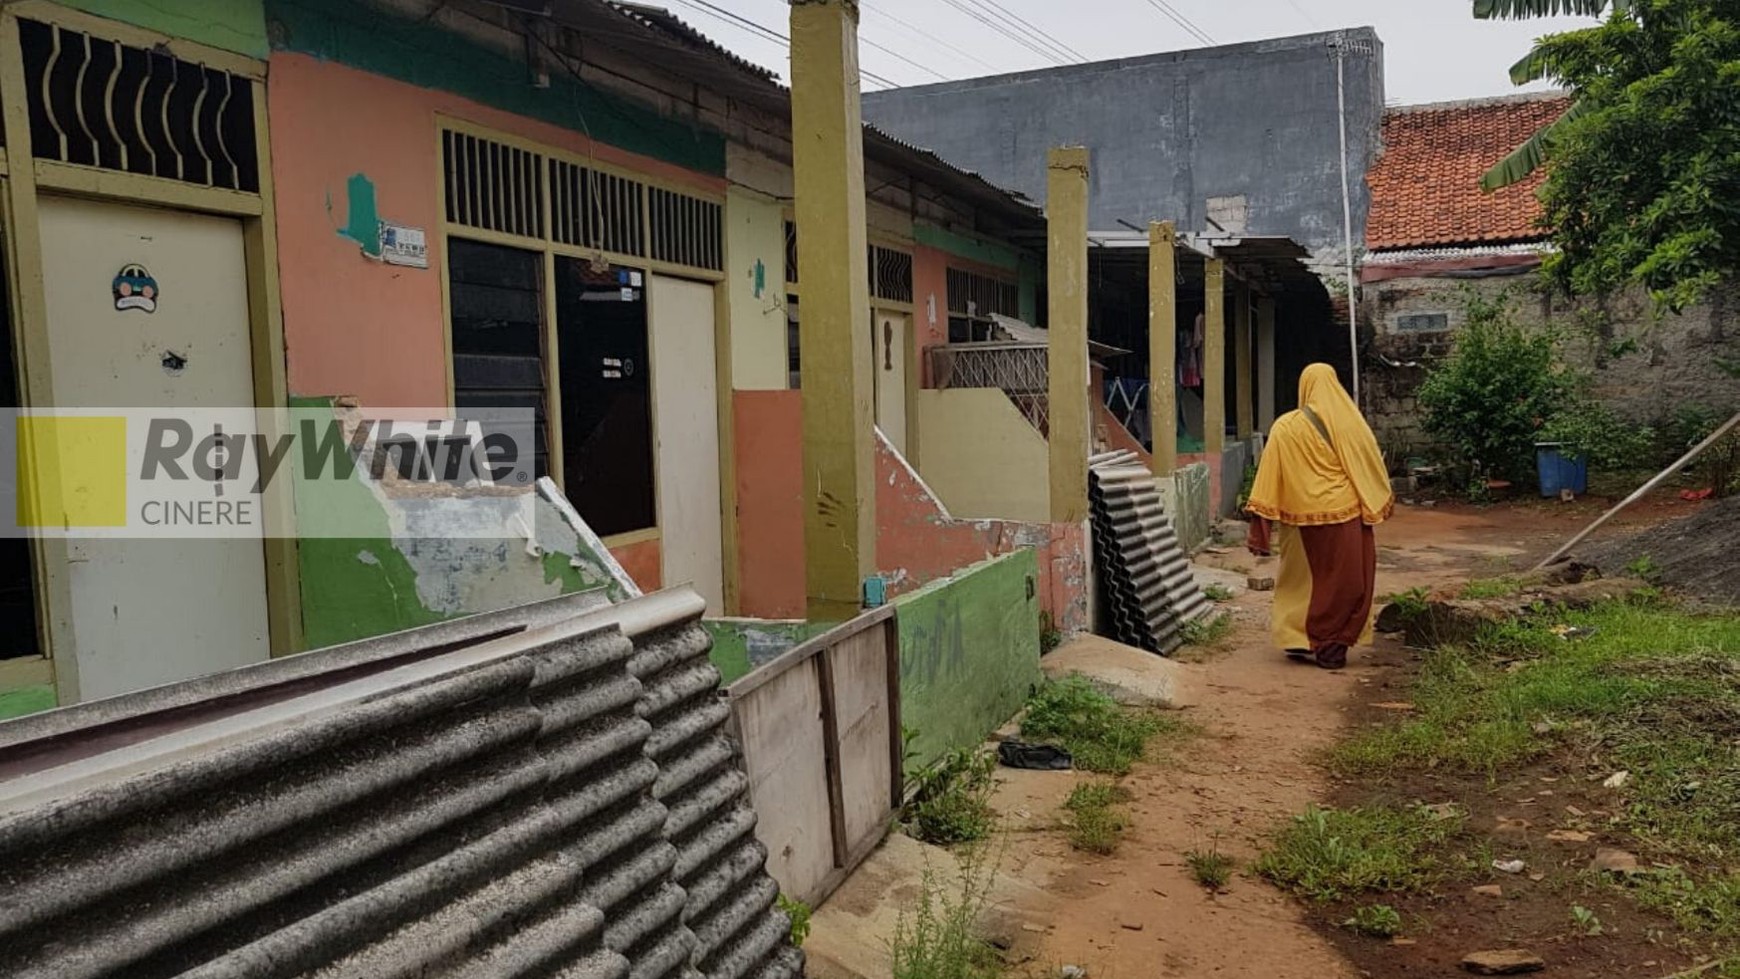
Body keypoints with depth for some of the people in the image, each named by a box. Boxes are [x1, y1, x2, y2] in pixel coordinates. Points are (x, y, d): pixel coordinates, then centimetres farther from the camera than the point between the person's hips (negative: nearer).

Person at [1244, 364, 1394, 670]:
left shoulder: (1285, 427, -3)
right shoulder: (1350, 423, -2)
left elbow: (1269, 477, -5)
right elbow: (1371, 467, 5)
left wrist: (1261, 526, -1)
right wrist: (1383, 503, 20)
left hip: (1301, 518, 1)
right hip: (1343, 515, -1)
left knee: (1302, 578, 14)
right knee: (1344, 583, 9)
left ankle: (1299, 640, 16)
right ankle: (1330, 647, 10)